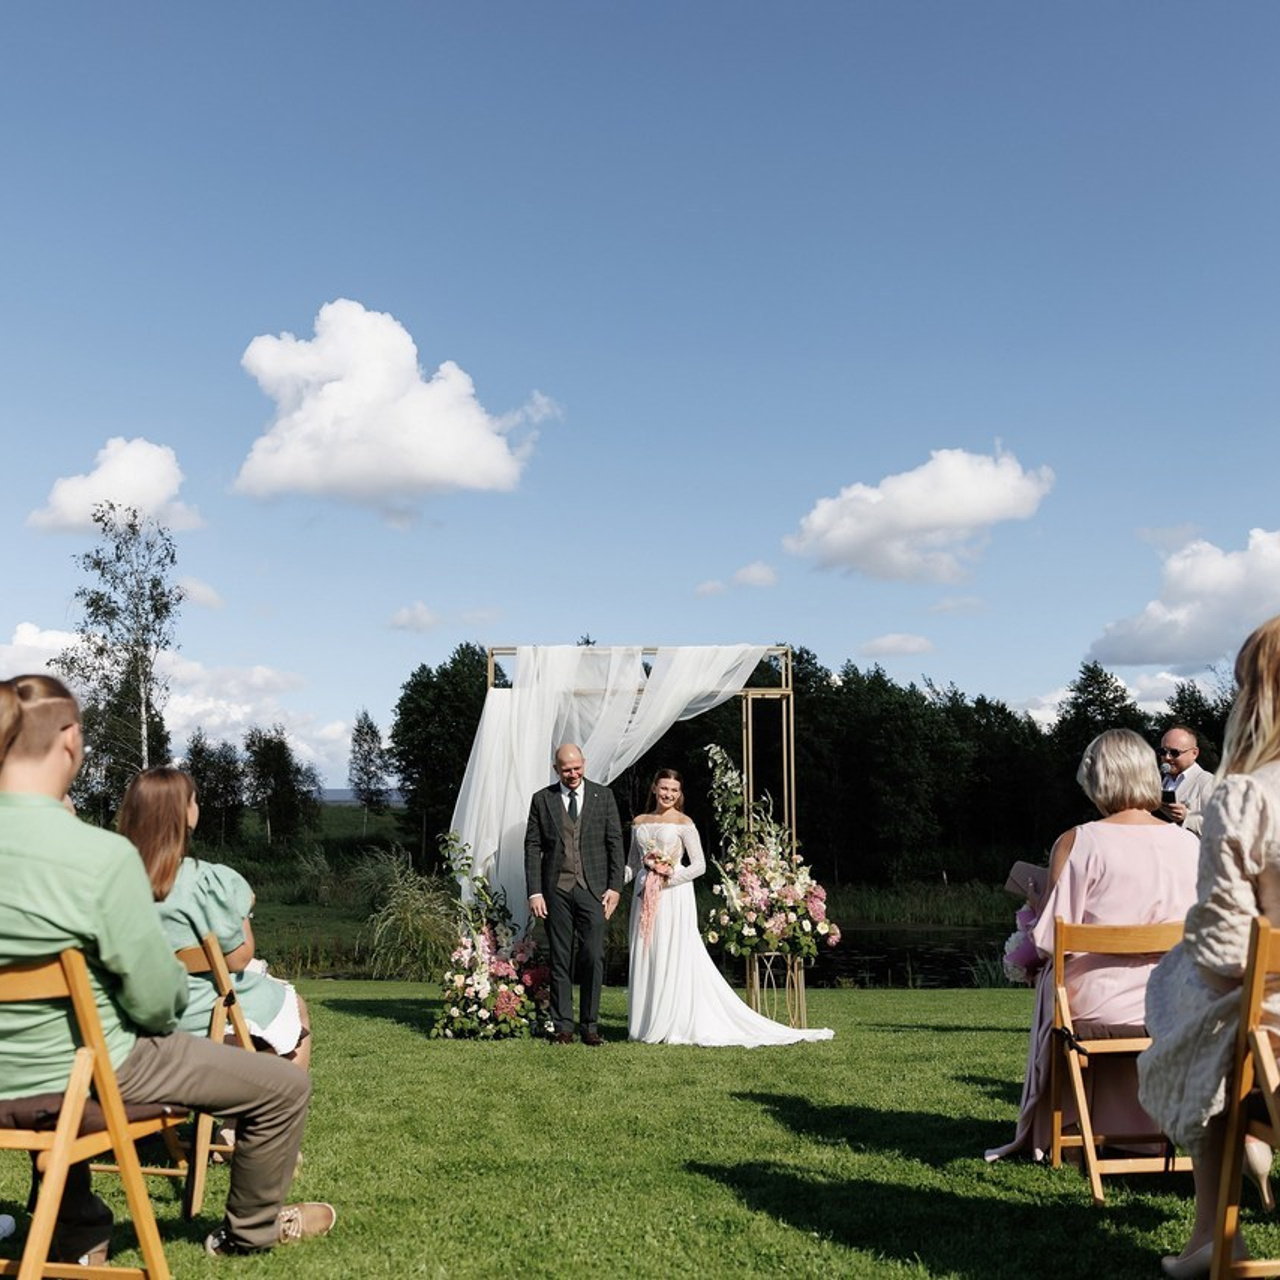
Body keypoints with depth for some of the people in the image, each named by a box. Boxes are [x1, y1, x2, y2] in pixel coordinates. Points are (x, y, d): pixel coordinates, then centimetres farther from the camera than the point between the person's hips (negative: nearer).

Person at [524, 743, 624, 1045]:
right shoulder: (542, 799, 6)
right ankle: (562, 1026, 10)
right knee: (560, 960, 4)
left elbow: (615, 843, 6)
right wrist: (534, 892, -4)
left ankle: (590, 1026, 5)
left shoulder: (603, 796, 6)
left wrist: (615, 886, -2)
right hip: (556, 890, 0)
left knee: (593, 958, -4)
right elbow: (532, 847, 4)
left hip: (593, 889, 0)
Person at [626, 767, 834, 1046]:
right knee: (646, 958, 6)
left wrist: (670, 876, -16)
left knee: (674, 958, -4)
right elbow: (632, 863, 15)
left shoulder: (683, 823, -3)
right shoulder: (639, 822, 11)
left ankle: (675, 1024, 2)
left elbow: (699, 865, -6)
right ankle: (647, 1023, 13)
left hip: (674, 897, -5)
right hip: (645, 898, 5)